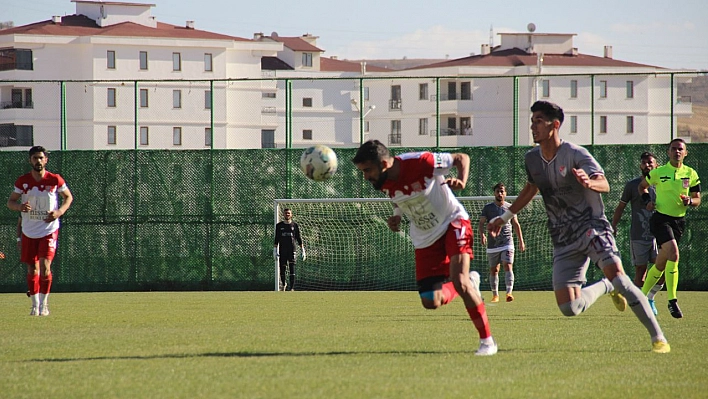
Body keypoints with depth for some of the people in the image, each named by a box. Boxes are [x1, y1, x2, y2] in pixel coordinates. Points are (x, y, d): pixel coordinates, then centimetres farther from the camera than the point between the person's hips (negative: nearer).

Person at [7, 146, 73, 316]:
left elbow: (68, 197, 8)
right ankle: (35, 304, 19)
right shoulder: (22, 181, -3)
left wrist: (60, 211, -11)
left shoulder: (55, 180, -6)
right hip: (29, 232, 2)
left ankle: (44, 303, -1)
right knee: (32, 269, 6)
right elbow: (10, 201, 5)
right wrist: (20, 207, -19)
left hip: (49, 230, -2)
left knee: (45, 266, -15)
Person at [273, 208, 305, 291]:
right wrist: (275, 250, 3)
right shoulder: (279, 226, 8)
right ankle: (283, 284, 29)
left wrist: (302, 250, 2)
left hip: (292, 250, -1)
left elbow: (299, 238, 7)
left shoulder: (295, 225, 6)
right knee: (282, 268, 5)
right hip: (282, 250, 1)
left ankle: (292, 287, -14)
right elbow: (276, 239, 9)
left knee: (292, 268, -11)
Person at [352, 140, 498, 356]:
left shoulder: (420, 163, -26)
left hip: (452, 223, -5)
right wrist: (397, 216, -6)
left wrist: (461, 181, -32)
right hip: (425, 238, 5)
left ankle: (487, 340, -11)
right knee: (431, 302, -4)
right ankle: (468, 282, 26)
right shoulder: (384, 184, -9)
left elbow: (462, 157, -13)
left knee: (459, 280, -23)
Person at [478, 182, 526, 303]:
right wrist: (482, 235, -18)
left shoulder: (509, 207, 9)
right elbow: (482, 223, 2)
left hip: (507, 243, -1)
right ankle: (495, 295, 15)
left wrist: (521, 240, 13)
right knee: (493, 270, 5)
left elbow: (516, 224, 16)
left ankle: (509, 292, -24)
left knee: (508, 266, -16)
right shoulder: (488, 208, 5)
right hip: (492, 244, 1)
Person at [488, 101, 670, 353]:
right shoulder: (532, 158, 8)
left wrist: (590, 182, -46)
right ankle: (607, 287, 21)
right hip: (563, 240, 5)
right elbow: (531, 189, 28)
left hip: (591, 226, -5)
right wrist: (505, 217, 34)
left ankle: (658, 337, -19)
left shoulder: (575, 154, -11)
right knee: (568, 308, -10)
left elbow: (605, 185, -23)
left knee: (616, 275, -28)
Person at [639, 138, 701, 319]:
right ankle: (672, 300, -20)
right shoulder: (658, 172, -2)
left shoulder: (691, 174, 4)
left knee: (661, 263, 10)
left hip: (679, 221, 4)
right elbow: (642, 186, 15)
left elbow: (698, 199, 9)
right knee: (673, 254, -24)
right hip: (661, 219, -4)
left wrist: (689, 201, -14)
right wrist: (647, 201, -4)